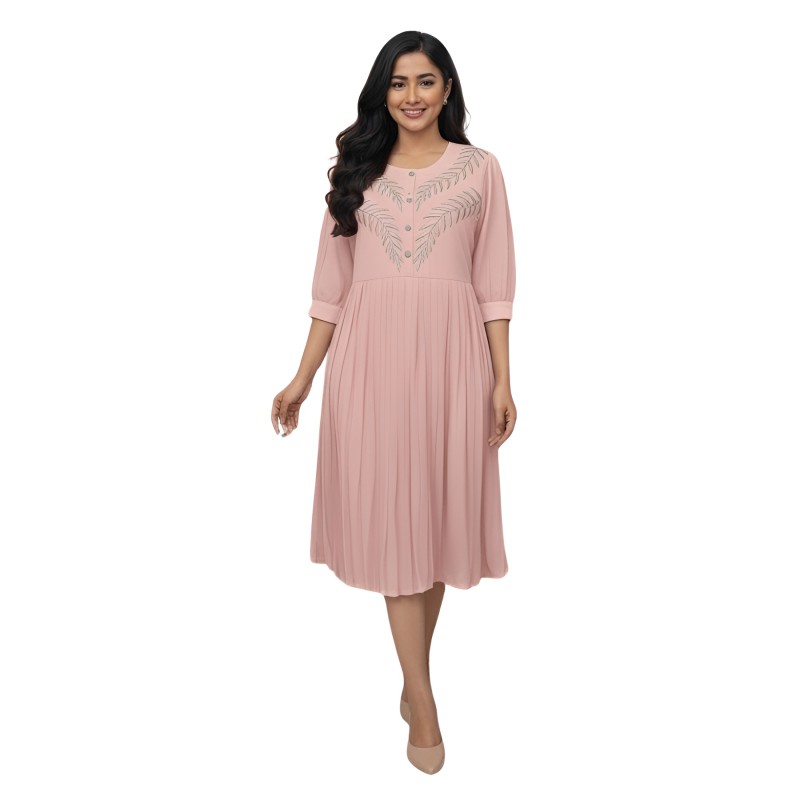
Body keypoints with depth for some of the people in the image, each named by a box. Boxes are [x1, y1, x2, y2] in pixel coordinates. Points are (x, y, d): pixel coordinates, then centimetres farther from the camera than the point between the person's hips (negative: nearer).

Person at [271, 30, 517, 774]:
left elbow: (493, 283, 4)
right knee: (390, 515, 0)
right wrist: (303, 375, 5)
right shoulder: (356, 169, 11)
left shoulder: (480, 168, 8)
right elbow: (333, 282, 9)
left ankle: (413, 673, 29)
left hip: (449, 353, 0)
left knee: (438, 507, 6)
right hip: (370, 356, 1)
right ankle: (423, 700, 13)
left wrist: (502, 379, -1)